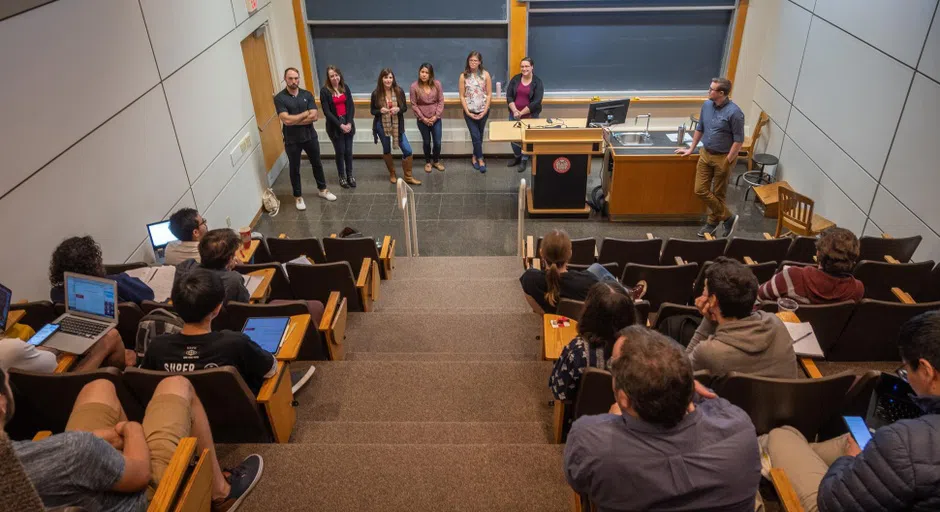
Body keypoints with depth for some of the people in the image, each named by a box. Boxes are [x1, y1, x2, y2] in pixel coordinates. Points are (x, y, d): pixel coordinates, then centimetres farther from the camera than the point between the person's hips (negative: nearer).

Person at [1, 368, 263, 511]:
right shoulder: (71, 451, -43)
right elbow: (139, 474, -24)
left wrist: (114, 434, -4)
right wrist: (132, 430, -4)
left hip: (83, 488, 6)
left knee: (100, 387, 20)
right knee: (177, 384, 11)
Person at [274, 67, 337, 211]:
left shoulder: (307, 94, -3)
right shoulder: (279, 98, -13)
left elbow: (314, 117, -13)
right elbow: (286, 120, -23)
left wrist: (294, 120, -18)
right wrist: (305, 114, -15)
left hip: (310, 137, 3)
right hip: (292, 140, -3)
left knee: (317, 164, 18)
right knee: (294, 169, 10)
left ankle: (322, 189, 38)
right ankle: (297, 196, 26)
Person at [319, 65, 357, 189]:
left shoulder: (345, 87, 2)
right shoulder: (324, 90, -9)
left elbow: (351, 106, 0)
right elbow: (326, 111, -12)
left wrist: (349, 123, -12)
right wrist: (340, 125, -16)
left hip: (348, 123, 3)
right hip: (334, 126, -3)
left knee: (348, 151, 9)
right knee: (340, 152, 6)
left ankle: (349, 175, 24)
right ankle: (342, 176, 22)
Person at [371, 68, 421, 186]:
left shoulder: (399, 91, -8)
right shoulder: (376, 93, -9)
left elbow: (405, 107, 1)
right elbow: (372, 111, 0)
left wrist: (398, 109, -21)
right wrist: (380, 110, -22)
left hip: (397, 125, 1)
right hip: (382, 126, 0)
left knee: (407, 150, -4)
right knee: (387, 150, 15)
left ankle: (408, 177, 13)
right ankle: (392, 174, 36)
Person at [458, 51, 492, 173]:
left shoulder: (485, 74, -3)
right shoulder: (463, 76, -5)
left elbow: (489, 94, -2)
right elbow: (462, 96, -3)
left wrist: (485, 111, -9)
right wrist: (468, 112, -9)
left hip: (483, 111, 2)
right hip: (470, 112, -1)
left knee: (479, 136, 12)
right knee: (475, 136, -5)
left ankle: (475, 157, 29)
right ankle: (480, 159, 8)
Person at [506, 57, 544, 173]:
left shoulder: (537, 82, -9)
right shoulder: (515, 79, 0)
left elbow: (536, 102, -15)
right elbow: (509, 96, -1)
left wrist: (521, 112, -17)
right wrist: (515, 111, -16)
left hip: (530, 115, -3)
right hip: (514, 114, 3)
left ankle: (524, 160, 23)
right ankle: (517, 157, 34)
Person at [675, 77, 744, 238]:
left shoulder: (734, 112, -20)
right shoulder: (707, 105, 0)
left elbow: (738, 140, -16)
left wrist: (727, 162, -17)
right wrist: (691, 149, 16)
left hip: (723, 157, -7)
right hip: (705, 153, 7)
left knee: (718, 193, 6)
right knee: (700, 190, 5)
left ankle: (713, 221, 26)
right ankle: (727, 217, 21)